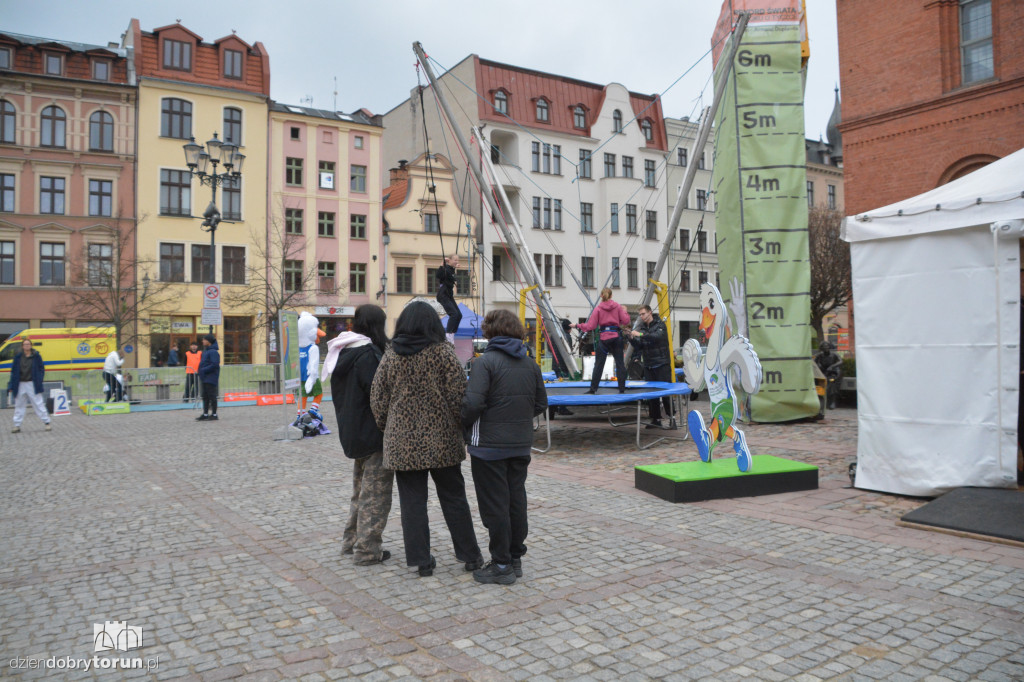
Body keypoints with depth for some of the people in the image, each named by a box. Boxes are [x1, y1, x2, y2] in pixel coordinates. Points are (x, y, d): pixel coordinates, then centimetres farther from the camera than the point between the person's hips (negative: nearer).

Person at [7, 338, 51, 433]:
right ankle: (17, 425, 17)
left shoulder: (36, 356, 1)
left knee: (38, 404, -2)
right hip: (20, 385, 3)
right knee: (19, 405, 10)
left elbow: (41, 369, 4)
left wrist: (39, 381, -5)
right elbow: (14, 371, 7)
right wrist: (11, 385, 2)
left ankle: (47, 422, 2)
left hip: (33, 385, -3)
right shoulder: (17, 357, 5)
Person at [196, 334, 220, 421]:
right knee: (205, 397, 13)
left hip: (211, 378, -10)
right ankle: (205, 414, 19)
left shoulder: (213, 352, -15)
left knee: (212, 396, -4)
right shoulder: (205, 351, 16)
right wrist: (199, 371, 10)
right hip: (205, 378, 10)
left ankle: (214, 414, 1)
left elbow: (215, 364, -23)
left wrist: (203, 370, -20)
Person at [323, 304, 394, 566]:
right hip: (373, 433, -9)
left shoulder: (344, 353, 8)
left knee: (361, 490, 22)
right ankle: (367, 550, 7)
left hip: (353, 433, 9)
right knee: (375, 493, 1)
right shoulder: (368, 354, -20)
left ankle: (350, 540, 31)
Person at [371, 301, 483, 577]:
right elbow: (458, 396, -9)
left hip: (403, 443, 1)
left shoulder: (390, 356, 2)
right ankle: (470, 556, 18)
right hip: (441, 441, -1)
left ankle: (421, 560, 13)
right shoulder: (442, 352, -6)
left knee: (412, 502, 8)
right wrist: (462, 427, 3)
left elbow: (378, 401, 5)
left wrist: (388, 429, 18)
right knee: (454, 498, 11)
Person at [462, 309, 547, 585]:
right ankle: (515, 559, 24)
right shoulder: (530, 363, 6)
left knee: (494, 507, 2)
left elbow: (473, 403, -21)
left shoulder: (485, 361, -13)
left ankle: (501, 565, 9)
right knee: (516, 501, 14)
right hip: (521, 446, 6)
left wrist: (464, 427, -3)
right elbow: (541, 403, 10)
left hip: (489, 446, -6)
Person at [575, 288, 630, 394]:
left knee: (598, 364, 3)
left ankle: (593, 388, 2)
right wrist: (625, 312, 19)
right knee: (620, 363, 6)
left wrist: (578, 325, 9)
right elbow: (626, 322, 2)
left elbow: (590, 326, -4)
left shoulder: (598, 309, -1)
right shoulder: (618, 306, 3)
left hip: (604, 338, -1)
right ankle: (622, 389, 5)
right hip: (616, 337, 1)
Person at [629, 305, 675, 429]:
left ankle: (672, 419, 0)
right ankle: (656, 419, 11)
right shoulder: (642, 327, 13)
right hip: (648, 365, 5)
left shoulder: (660, 324, -3)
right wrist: (632, 338, -10)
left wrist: (640, 334, -30)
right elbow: (639, 347, 9)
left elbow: (657, 336, -23)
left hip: (662, 364, -5)